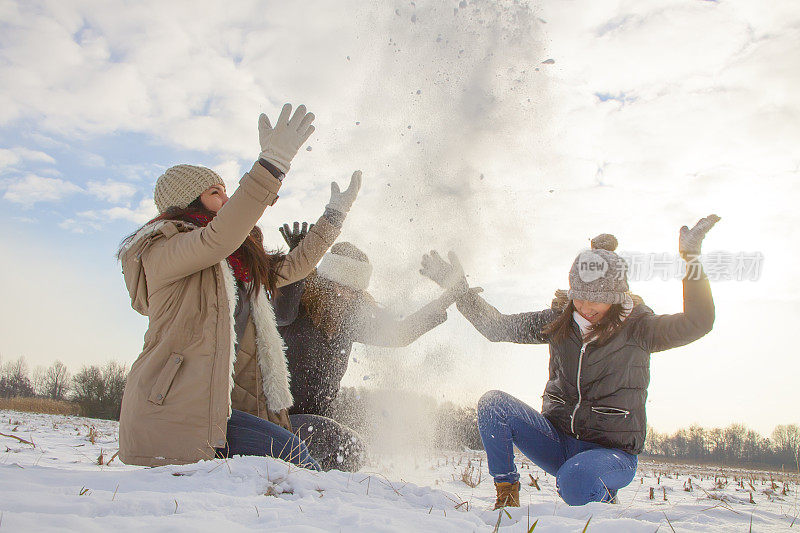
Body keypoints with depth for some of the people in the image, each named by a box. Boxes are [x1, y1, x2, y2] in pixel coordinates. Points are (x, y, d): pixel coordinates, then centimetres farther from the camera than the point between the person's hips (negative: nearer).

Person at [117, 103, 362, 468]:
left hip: (213, 406, 9)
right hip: (169, 411, -8)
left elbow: (295, 265, 26)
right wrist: (272, 164, -33)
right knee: (288, 451, -19)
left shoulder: (239, 268, 22)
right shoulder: (162, 252, -5)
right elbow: (219, 238, -25)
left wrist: (335, 213, 26)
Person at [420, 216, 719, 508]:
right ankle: (507, 497, -4)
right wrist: (458, 288, -3)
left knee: (575, 480, -37)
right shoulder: (560, 322, 2)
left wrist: (692, 261, -31)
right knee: (493, 403, -18)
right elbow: (498, 327, 6)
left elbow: (697, 324, -23)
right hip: (558, 439, 4)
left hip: (612, 451, -4)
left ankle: (604, 501, 1)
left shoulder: (637, 328, -8)